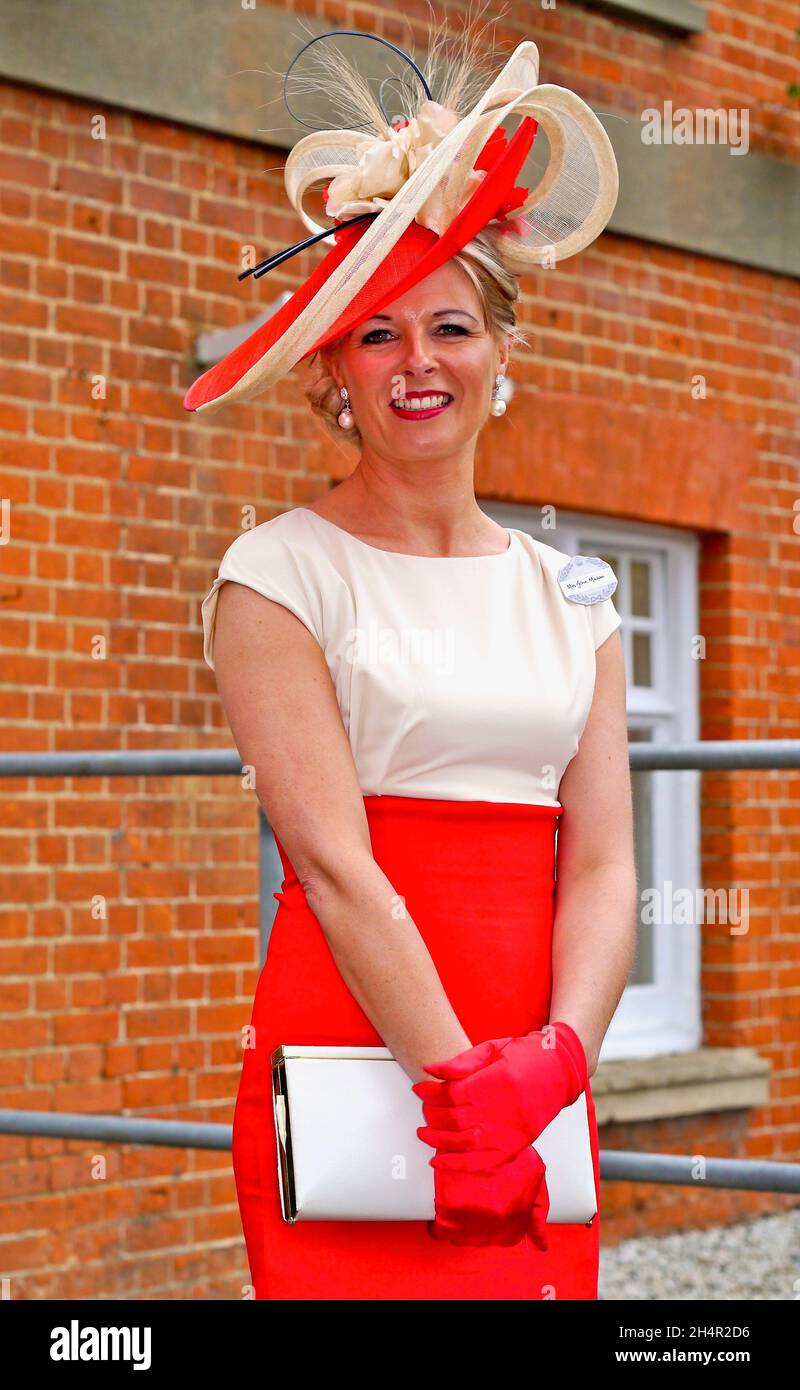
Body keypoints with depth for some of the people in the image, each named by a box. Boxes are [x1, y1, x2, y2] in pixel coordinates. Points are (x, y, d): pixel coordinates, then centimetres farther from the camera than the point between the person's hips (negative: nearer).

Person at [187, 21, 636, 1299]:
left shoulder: (572, 594, 11)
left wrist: (555, 1055, -13)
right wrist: (459, 1076, -18)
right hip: (349, 1062, -4)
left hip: (537, 1084, 4)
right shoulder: (279, 572, -2)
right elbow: (331, 857, -12)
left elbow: (601, 861, 3)